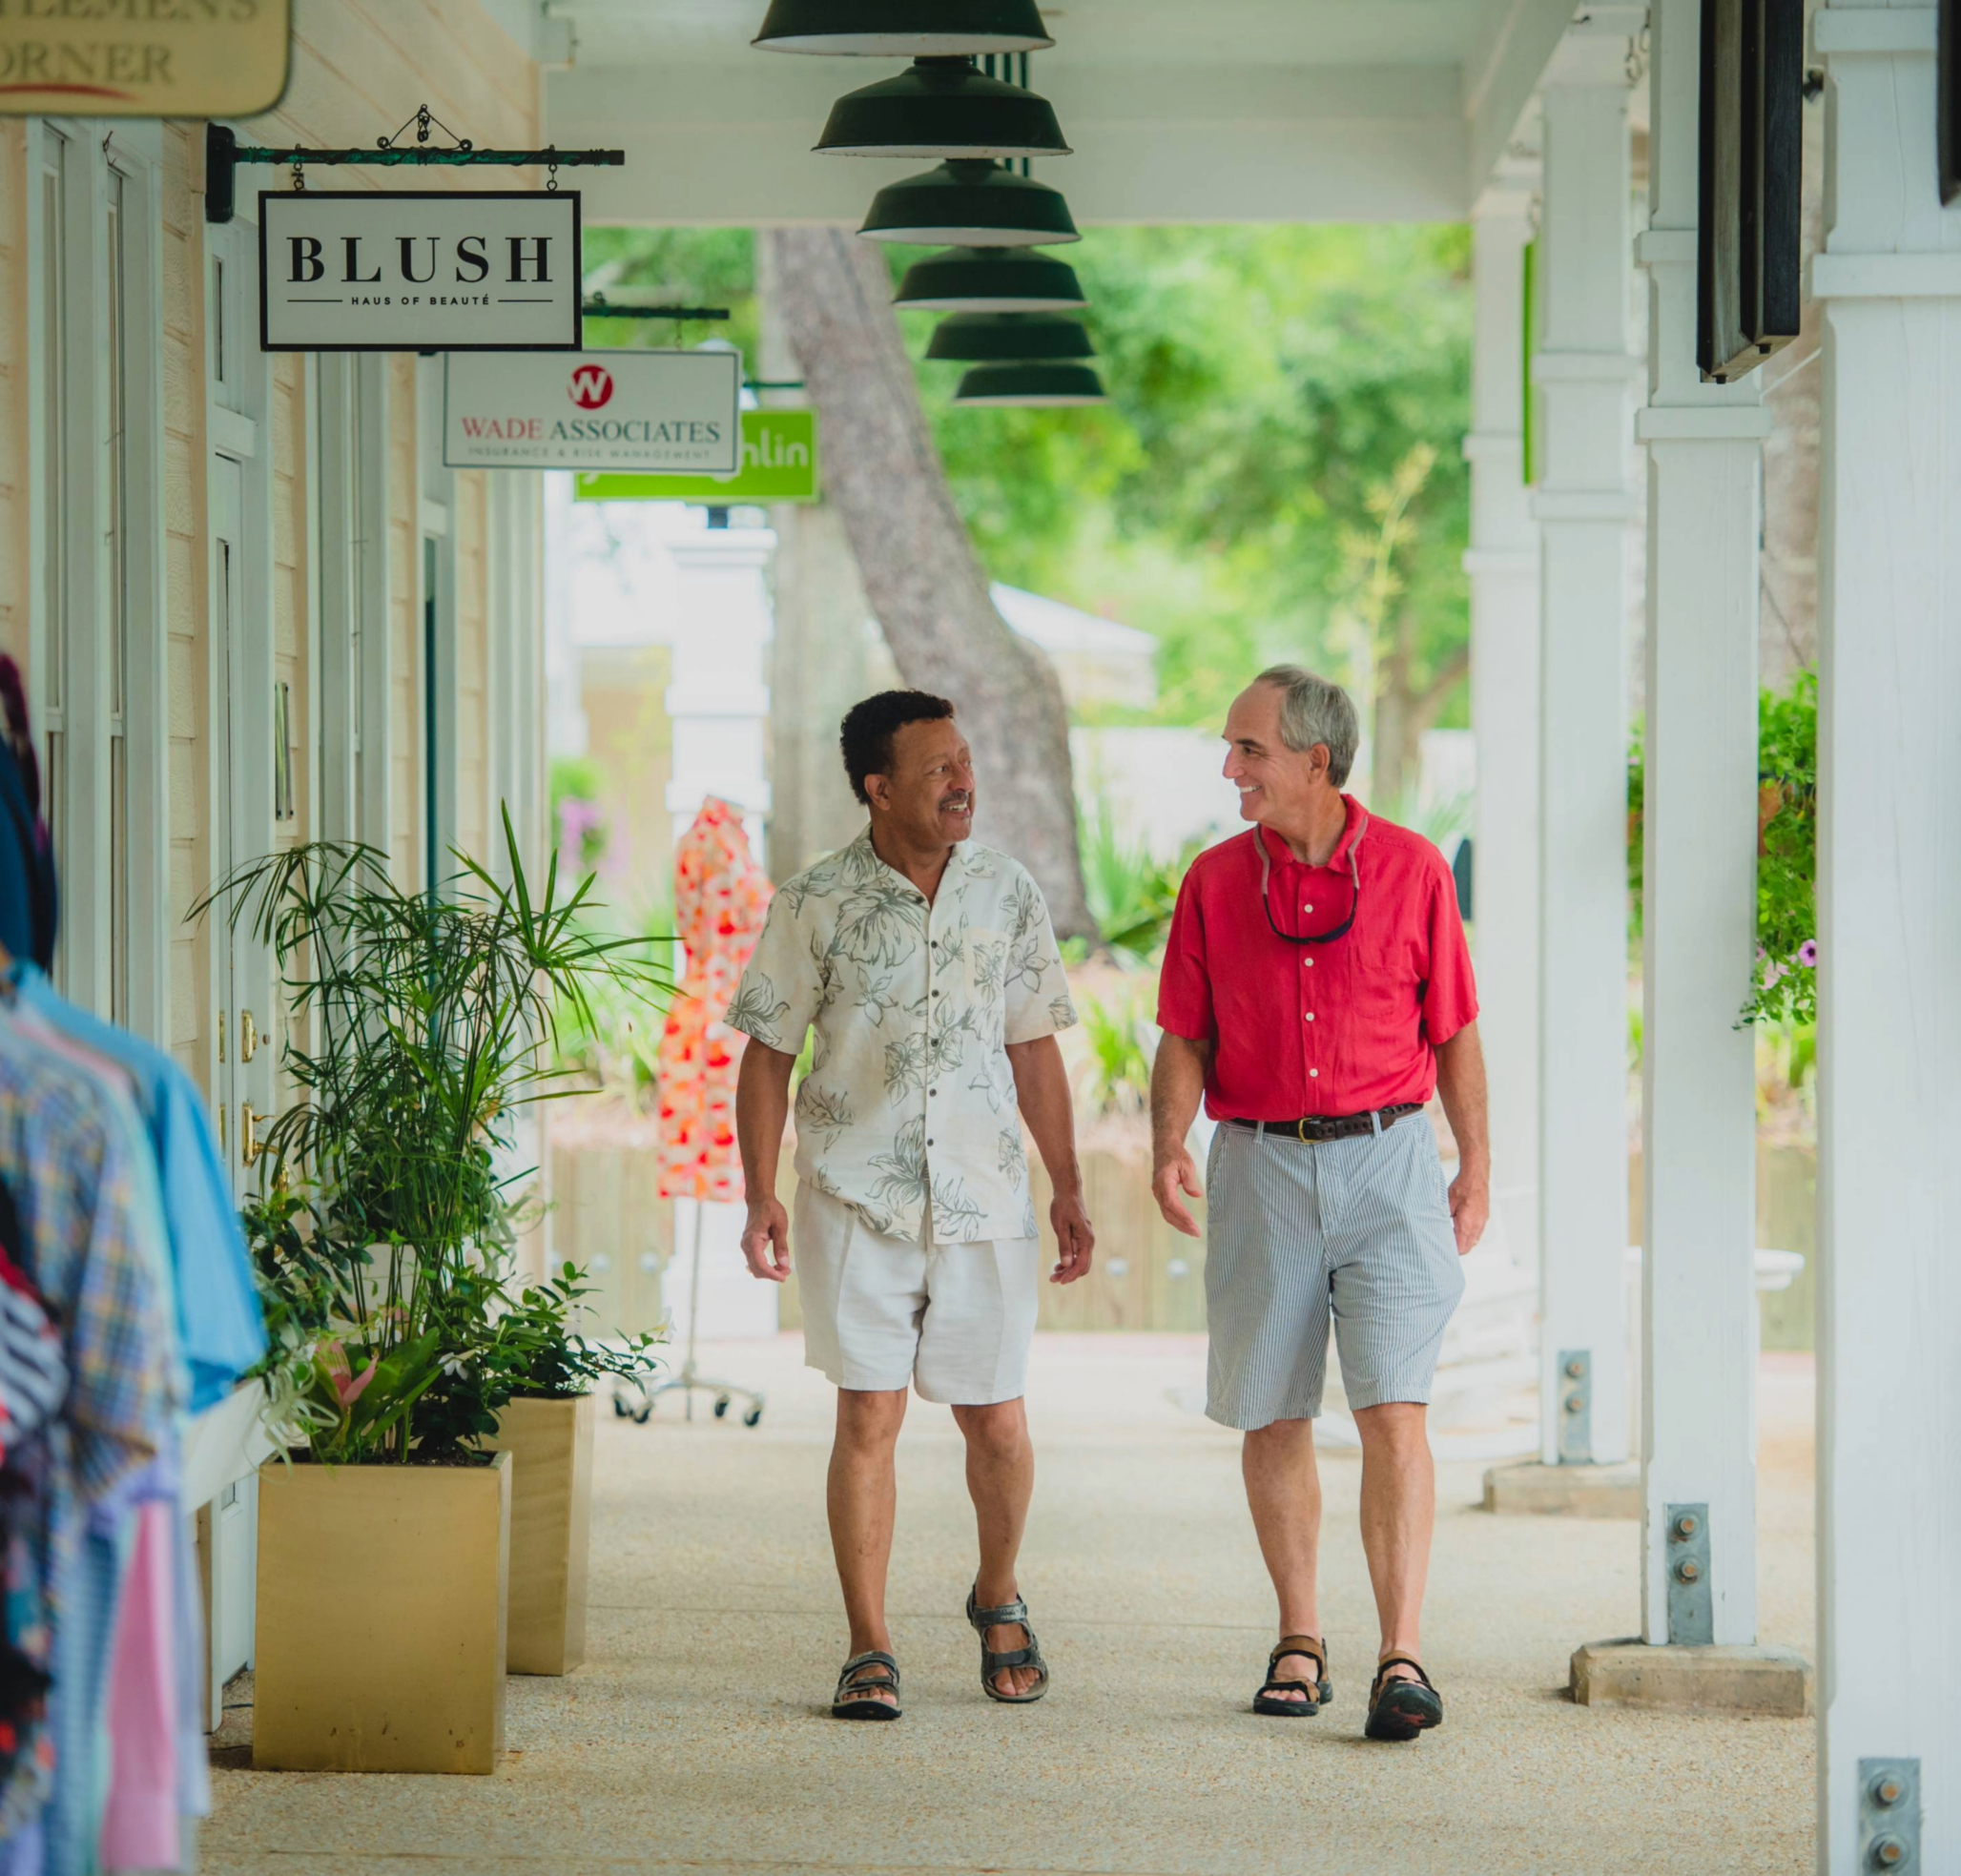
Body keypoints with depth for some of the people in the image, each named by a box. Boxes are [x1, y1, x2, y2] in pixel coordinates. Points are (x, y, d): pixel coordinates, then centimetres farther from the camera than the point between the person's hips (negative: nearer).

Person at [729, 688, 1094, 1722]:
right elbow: (769, 1054, 2)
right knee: (868, 1415, -5)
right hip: (855, 1198, -2)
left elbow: (1033, 1049, 12)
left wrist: (1068, 1190, 10)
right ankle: (869, 1650, 3)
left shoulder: (1006, 893, 5)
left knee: (996, 1423, 5)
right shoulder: (815, 904, -2)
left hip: (985, 1199, 2)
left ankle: (997, 1598, 31)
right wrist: (761, 1197, -6)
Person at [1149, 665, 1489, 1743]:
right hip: (1261, 1168, 2)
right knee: (1273, 1417, 8)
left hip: (1386, 1161, -2)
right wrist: (1167, 1145, -11)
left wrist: (1476, 1166, 8)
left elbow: (1454, 1032, 7)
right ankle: (1299, 1644, 21)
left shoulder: (1413, 871, 0)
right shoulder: (1215, 882, 4)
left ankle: (1401, 1660, -15)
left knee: (1393, 1410, -11)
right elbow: (1185, 1038, 6)